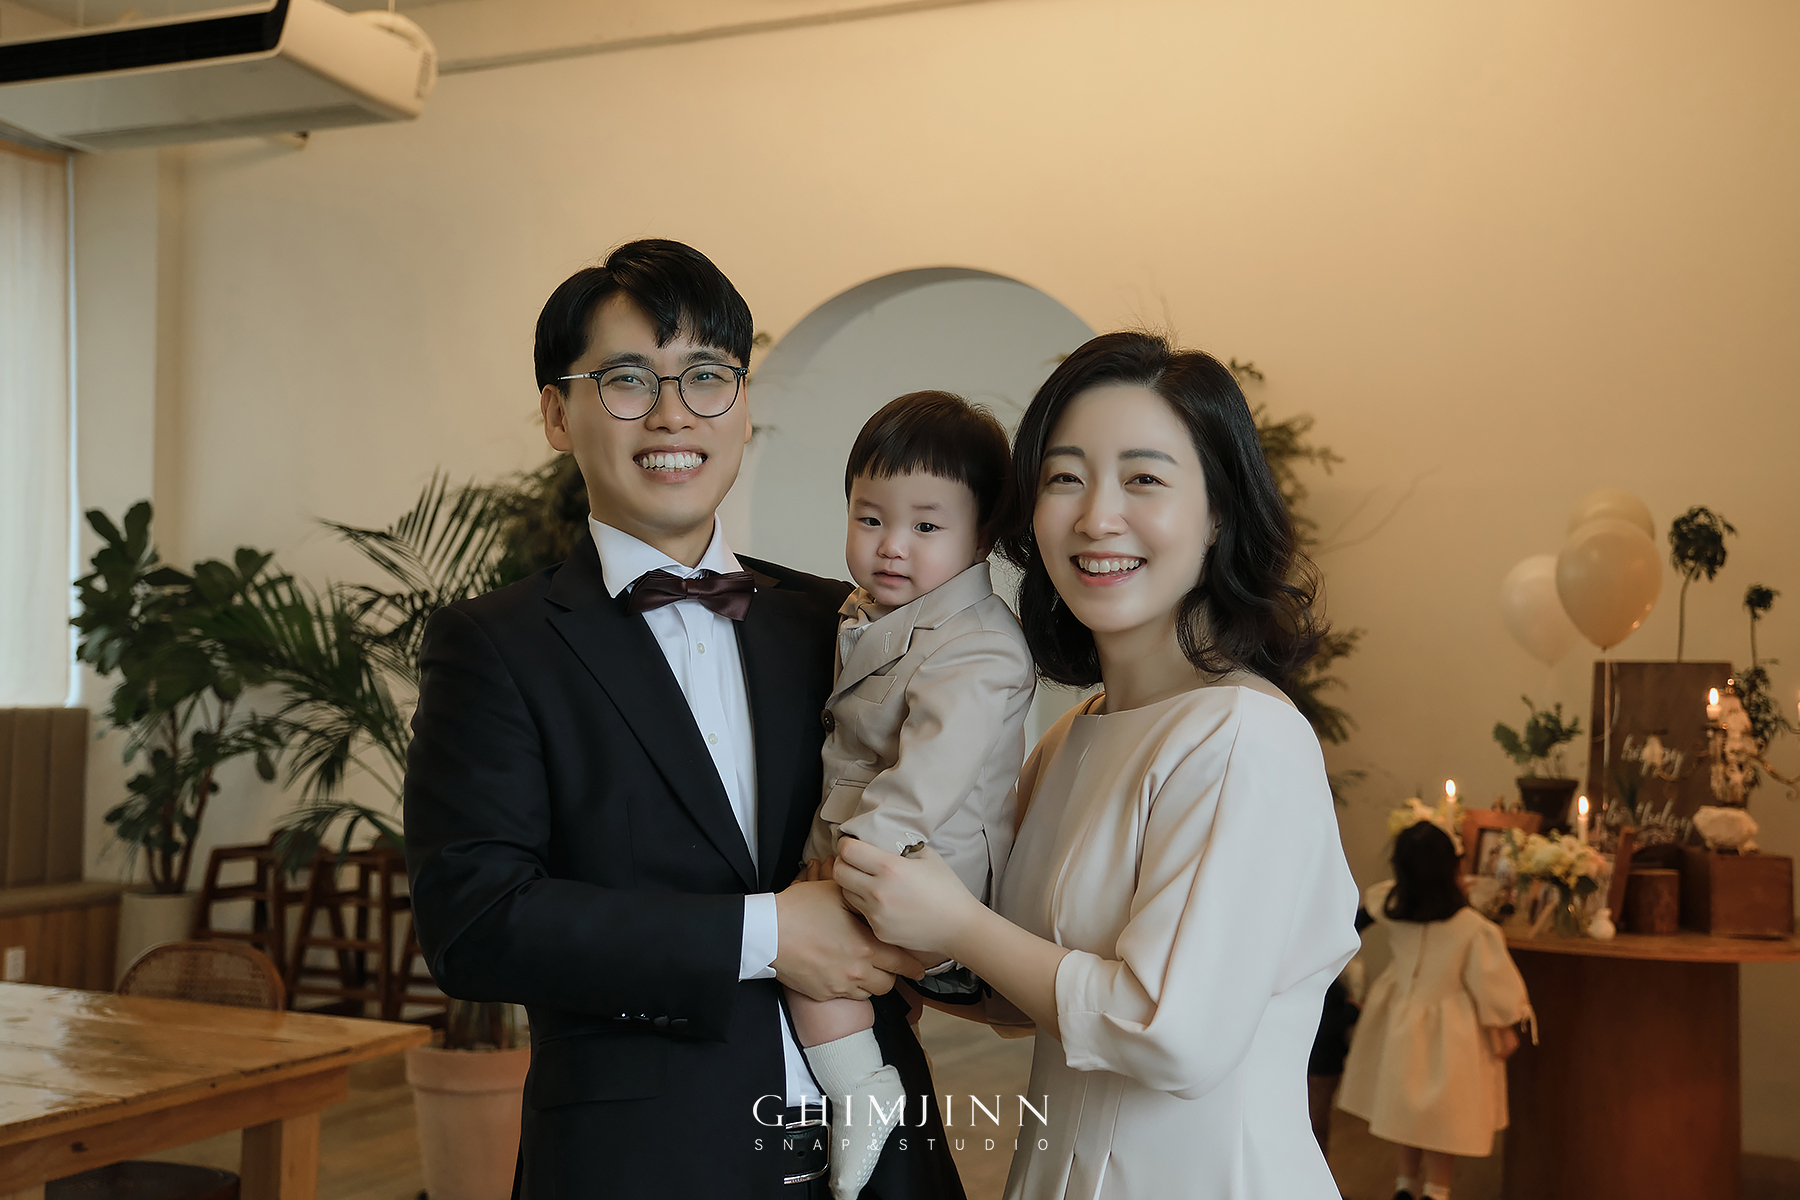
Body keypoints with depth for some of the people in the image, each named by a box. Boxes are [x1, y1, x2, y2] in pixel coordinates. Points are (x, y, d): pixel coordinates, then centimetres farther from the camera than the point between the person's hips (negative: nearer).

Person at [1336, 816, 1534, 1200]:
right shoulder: (1473, 929, -25)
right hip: (1449, 1035, -4)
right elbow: (1492, 985, -14)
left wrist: (1418, 875, 19)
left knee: (1409, 1108, 20)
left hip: (1402, 1023, 4)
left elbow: (1373, 897, 12)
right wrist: (1505, 1028, 1)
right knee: (1443, 1117, 10)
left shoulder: (1390, 910, -14)